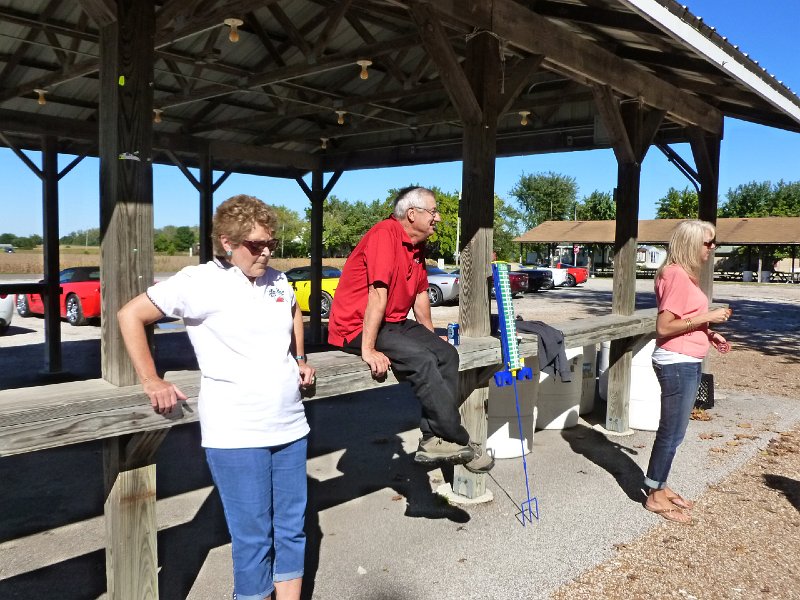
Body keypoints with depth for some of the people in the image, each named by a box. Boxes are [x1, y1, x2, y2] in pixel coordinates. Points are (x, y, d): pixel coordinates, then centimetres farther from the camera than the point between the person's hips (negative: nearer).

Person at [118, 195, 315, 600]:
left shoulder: (277, 280, 6)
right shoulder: (201, 282, -10)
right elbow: (130, 315, -5)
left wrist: (300, 359, 18)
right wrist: (151, 382, -8)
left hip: (289, 428, 6)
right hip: (236, 435, -6)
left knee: (292, 528, 14)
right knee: (253, 539, 4)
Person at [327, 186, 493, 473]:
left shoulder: (418, 246, 11)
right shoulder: (385, 234, -19)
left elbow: (420, 293, 19)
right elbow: (378, 293, -26)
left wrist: (431, 338, 21)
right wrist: (368, 350, -29)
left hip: (394, 322, 10)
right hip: (356, 327, -10)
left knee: (447, 353, -6)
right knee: (422, 360, -26)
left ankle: (433, 439, -8)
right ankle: (459, 443, -13)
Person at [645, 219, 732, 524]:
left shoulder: (685, 274, 12)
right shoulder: (677, 275, -19)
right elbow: (664, 327, -22)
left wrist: (708, 334, 10)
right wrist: (707, 317, -18)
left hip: (687, 363, 10)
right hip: (677, 363, -10)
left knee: (672, 430, 17)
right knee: (672, 432, 1)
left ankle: (659, 486, 30)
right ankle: (655, 496, 14)